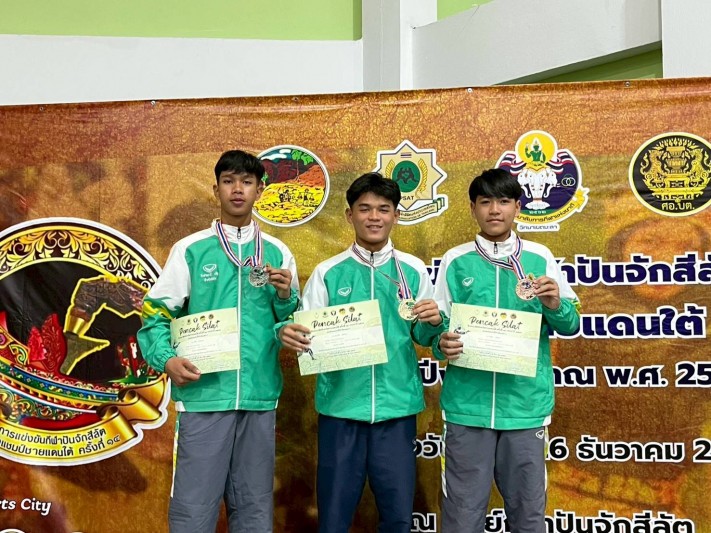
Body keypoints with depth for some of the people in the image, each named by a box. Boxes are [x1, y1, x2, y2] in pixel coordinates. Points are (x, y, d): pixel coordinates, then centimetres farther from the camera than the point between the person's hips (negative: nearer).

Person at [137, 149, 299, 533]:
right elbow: (156, 315, 0)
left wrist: (285, 296, -8)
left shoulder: (277, 253, 10)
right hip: (204, 395, -2)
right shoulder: (190, 249, 3)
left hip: (260, 397, 3)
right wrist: (167, 360, -17)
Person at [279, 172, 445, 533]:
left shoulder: (414, 271, 4)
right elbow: (307, 332, -1)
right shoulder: (328, 272, 2)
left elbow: (424, 338, 8)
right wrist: (289, 334, -23)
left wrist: (433, 323, -13)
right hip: (341, 406, 0)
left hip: (397, 407, 1)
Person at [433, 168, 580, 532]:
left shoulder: (540, 258, 6)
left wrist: (554, 305, -13)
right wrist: (443, 344, -17)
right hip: (468, 405, -1)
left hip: (526, 404, 1)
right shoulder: (455, 261, 3)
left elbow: (570, 325, 7)